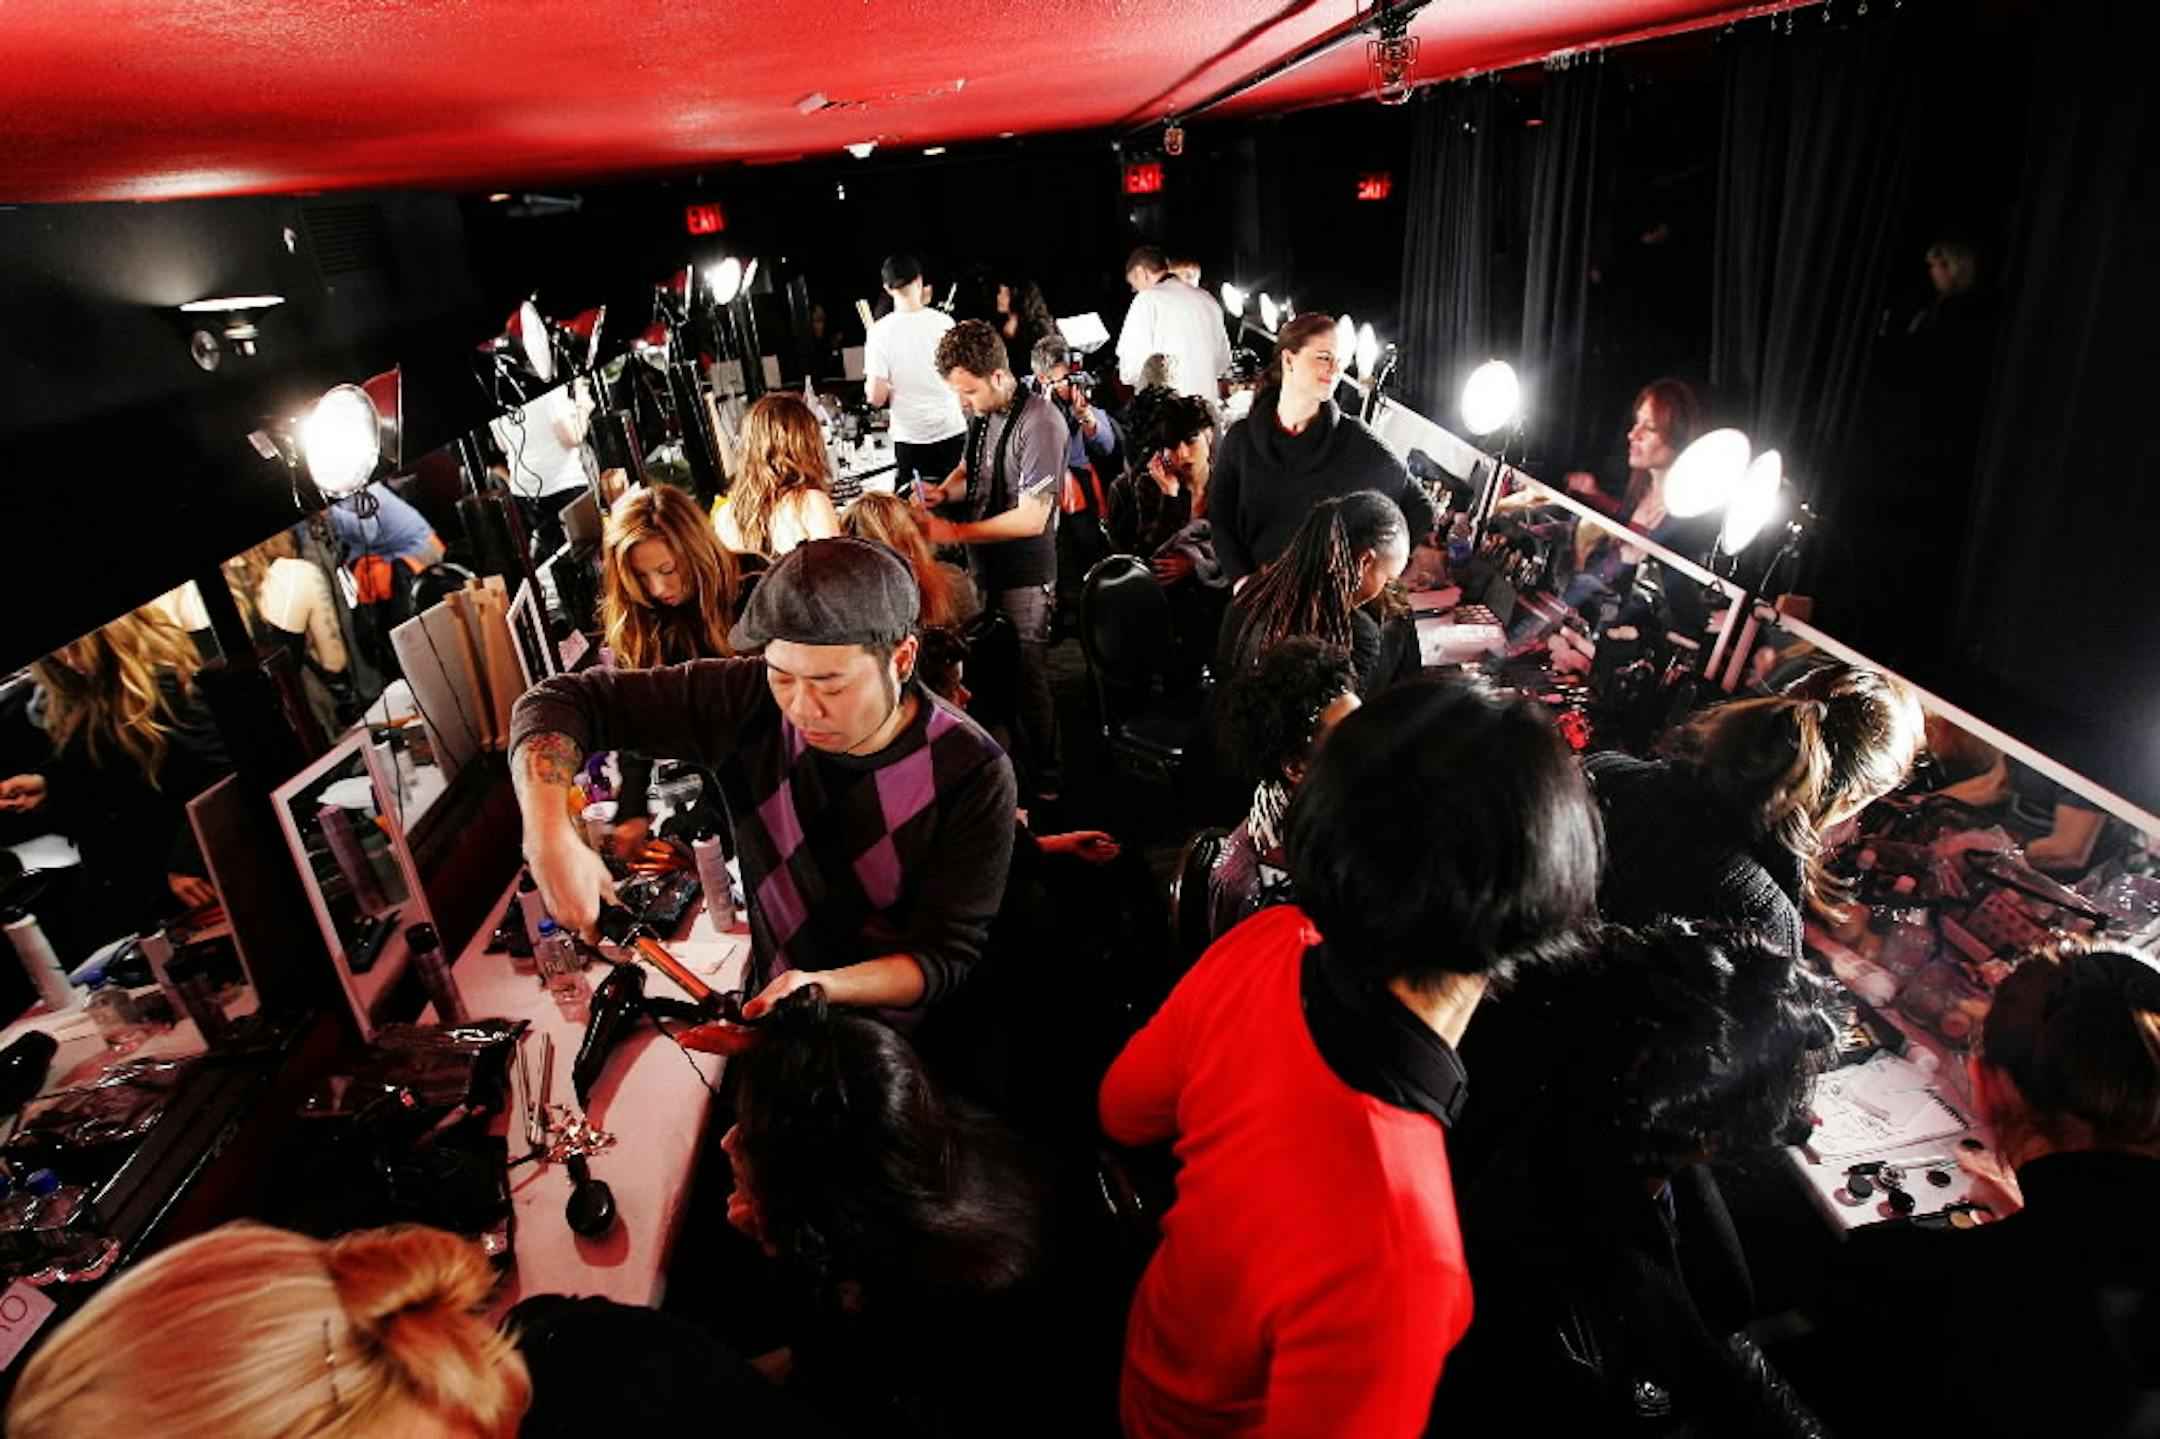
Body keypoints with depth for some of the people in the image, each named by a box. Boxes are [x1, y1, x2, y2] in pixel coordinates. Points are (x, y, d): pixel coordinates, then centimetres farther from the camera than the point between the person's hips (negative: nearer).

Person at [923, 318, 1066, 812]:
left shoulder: (1038, 422, -20)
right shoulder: (983, 414, 4)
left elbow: (1031, 519, -22)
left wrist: (955, 532, -21)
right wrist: (945, 490, -1)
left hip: (1024, 575, -7)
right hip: (983, 567, 7)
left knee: (1027, 678, 3)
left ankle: (1042, 786, 20)